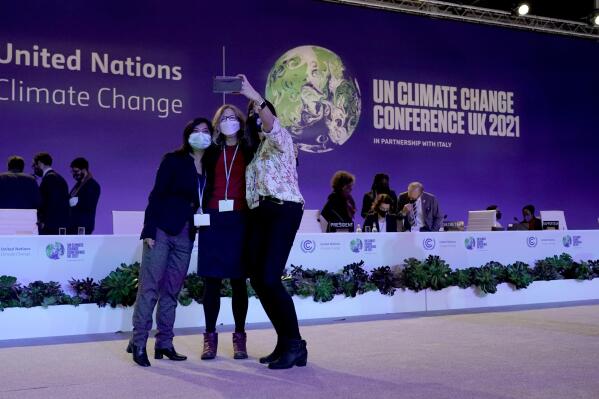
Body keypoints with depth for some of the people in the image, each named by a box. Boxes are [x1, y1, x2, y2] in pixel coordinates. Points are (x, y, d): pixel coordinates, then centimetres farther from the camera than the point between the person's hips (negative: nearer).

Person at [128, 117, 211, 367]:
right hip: (162, 230, -5)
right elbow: (156, 195, -6)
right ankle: (138, 342, -3)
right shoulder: (173, 160, -2)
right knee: (150, 287, -6)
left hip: (185, 235, 5)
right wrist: (149, 230, -13)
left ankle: (164, 343, 13)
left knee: (172, 290, 7)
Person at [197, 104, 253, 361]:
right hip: (213, 220, 2)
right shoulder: (211, 153, 14)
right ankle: (210, 337, 8)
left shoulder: (249, 151, 9)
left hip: (240, 220, -1)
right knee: (212, 280, 1)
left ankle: (239, 337, 8)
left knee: (238, 280, 1)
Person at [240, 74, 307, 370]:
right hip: (259, 214, 8)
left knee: (270, 278, -18)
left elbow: (271, 124, -25)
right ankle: (285, 342, 12)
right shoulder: (256, 149, 23)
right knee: (257, 279, 2)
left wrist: (255, 96, -37)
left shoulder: (280, 139, 0)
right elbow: (253, 184, 14)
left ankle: (295, 345, -8)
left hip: (283, 210, -8)